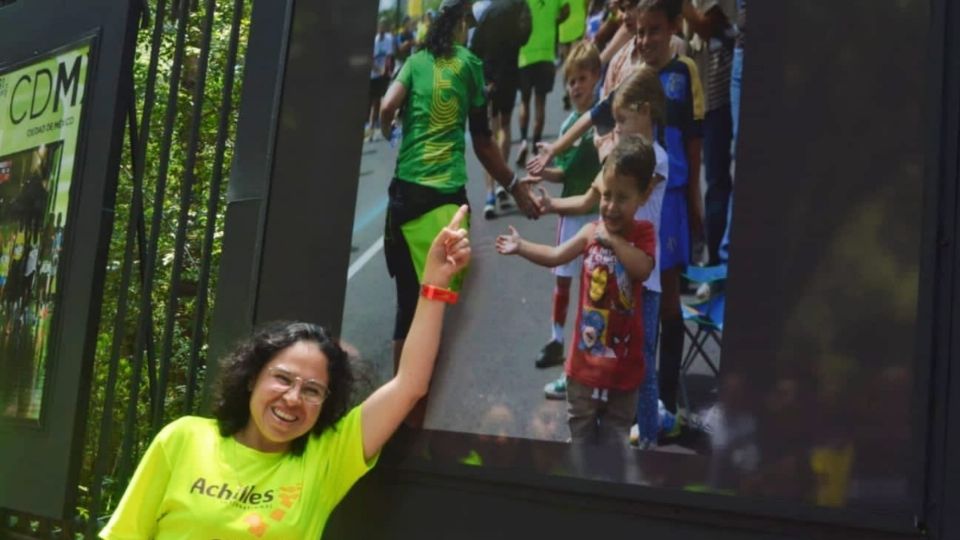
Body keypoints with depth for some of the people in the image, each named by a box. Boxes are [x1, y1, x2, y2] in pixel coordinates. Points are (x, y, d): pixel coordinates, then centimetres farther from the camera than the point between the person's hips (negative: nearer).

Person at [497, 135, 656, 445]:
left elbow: (643, 269, -28)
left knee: (615, 433, 13)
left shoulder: (643, 233, -10)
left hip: (623, 359, -3)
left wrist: (613, 239, -25)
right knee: (580, 425, 18)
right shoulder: (592, 231, -1)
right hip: (586, 353, 3)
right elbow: (556, 256, 2)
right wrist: (521, 247, -8)